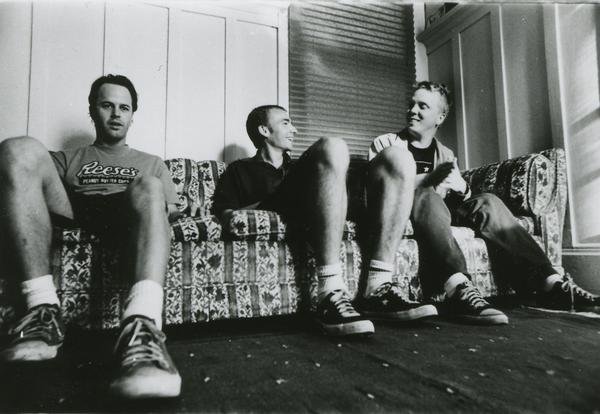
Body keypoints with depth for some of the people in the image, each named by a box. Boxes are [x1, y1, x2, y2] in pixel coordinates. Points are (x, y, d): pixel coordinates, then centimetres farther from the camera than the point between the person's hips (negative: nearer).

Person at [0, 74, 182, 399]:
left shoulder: (151, 163, 31)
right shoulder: (67, 159, 32)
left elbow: (169, 210, 19)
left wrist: (158, 212, -6)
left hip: (126, 221, -1)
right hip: (71, 215, 2)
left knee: (148, 187, -33)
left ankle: (141, 325, -56)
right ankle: (42, 311, -31)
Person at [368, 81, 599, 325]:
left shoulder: (445, 154, 22)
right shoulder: (385, 144, 9)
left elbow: (463, 201, 14)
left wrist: (460, 188, -11)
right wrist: (427, 179, -21)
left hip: (440, 214, 5)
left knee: (486, 202, -19)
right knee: (426, 195, -35)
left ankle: (549, 284, -24)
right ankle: (458, 289, -54)